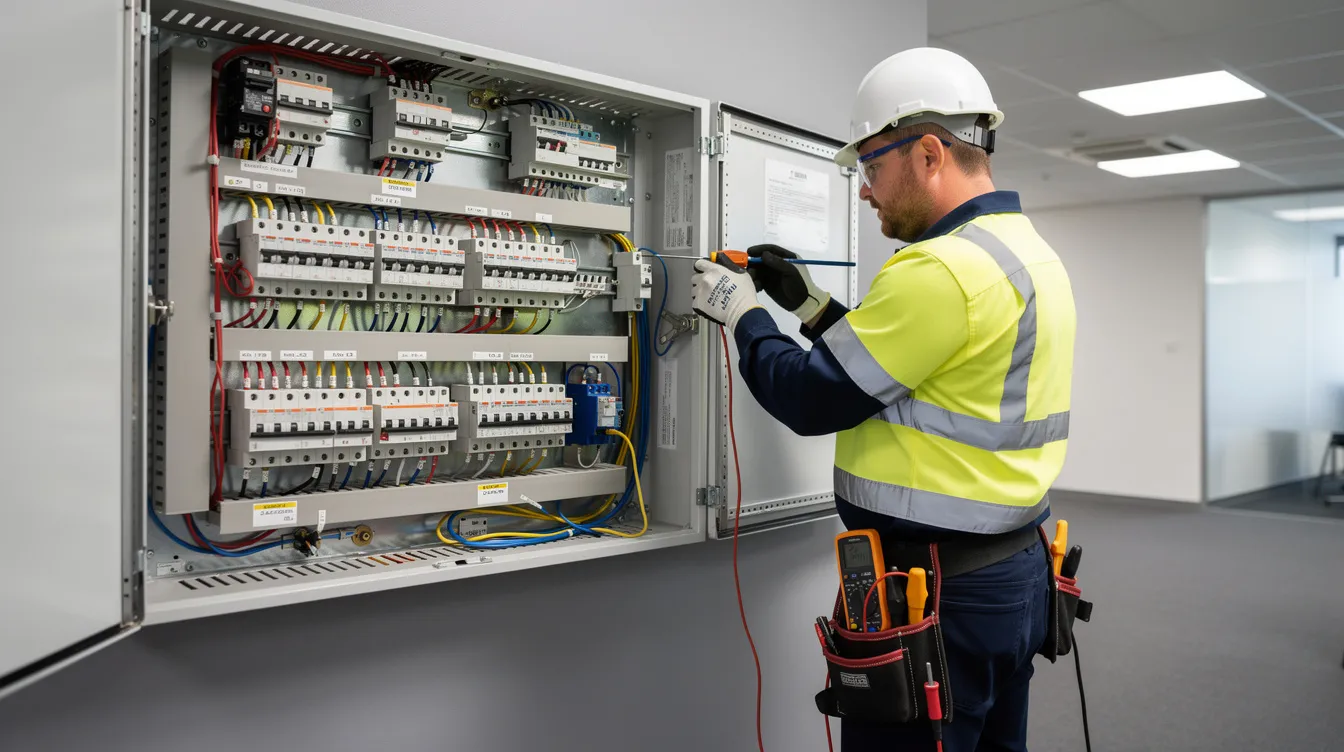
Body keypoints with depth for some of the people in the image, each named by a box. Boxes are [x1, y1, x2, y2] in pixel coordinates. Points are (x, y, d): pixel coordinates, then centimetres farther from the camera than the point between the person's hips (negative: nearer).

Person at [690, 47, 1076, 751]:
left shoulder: (941, 269, -22)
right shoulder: (1033, 255, 11)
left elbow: (812, 399, -16)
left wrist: (741, 311, -1)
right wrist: (810, 303, 14)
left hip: (935, 595, -10)